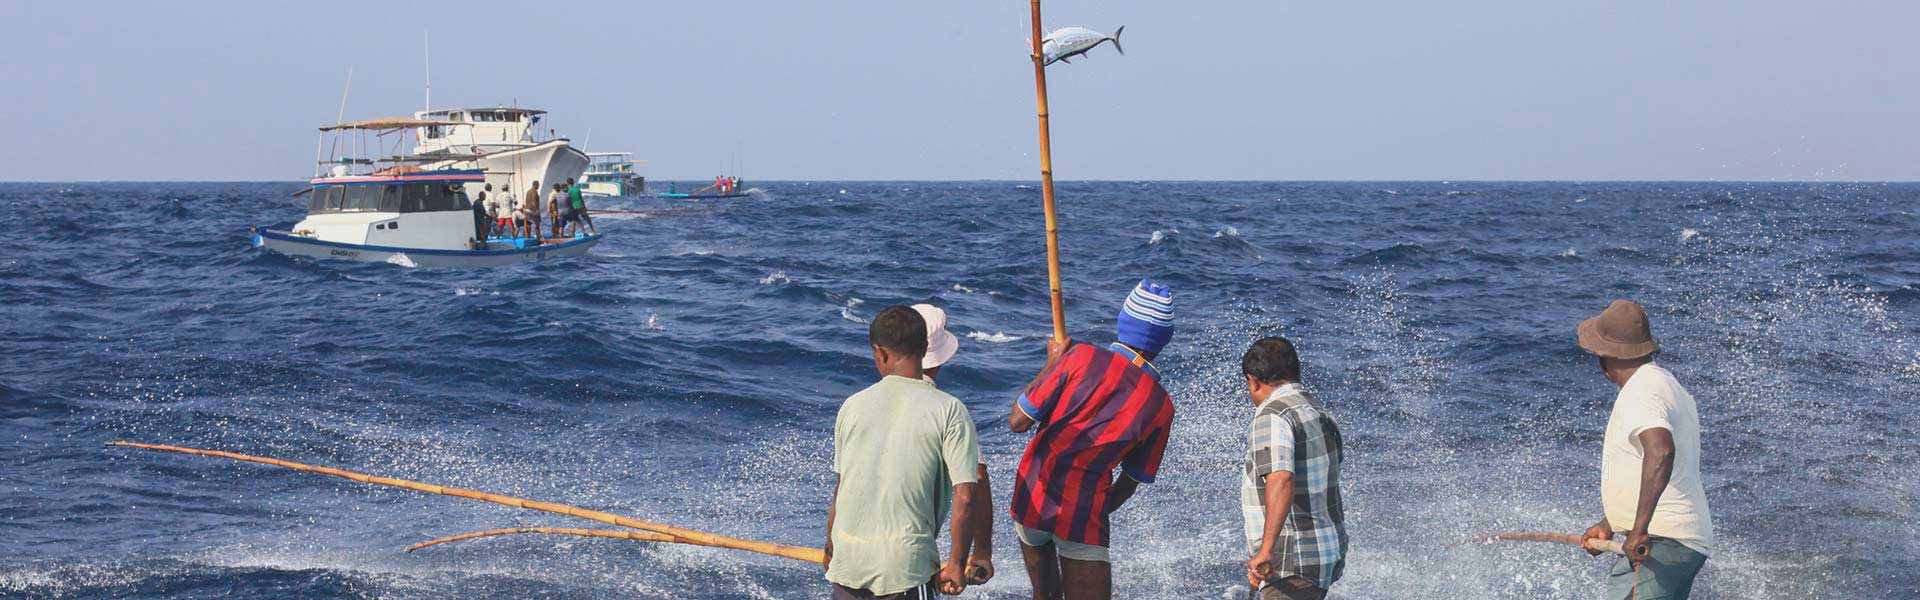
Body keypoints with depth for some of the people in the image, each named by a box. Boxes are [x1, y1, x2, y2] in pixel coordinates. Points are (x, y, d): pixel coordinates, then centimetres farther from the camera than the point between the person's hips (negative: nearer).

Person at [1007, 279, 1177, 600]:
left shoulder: (1082, 357, -9)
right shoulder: (1161, 407, -2)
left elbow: (1017, 422, -6)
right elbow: (1131, 482, 9)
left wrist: (1051, 363, 6)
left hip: (1030, 497, 2)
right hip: (1083, 512, -2)